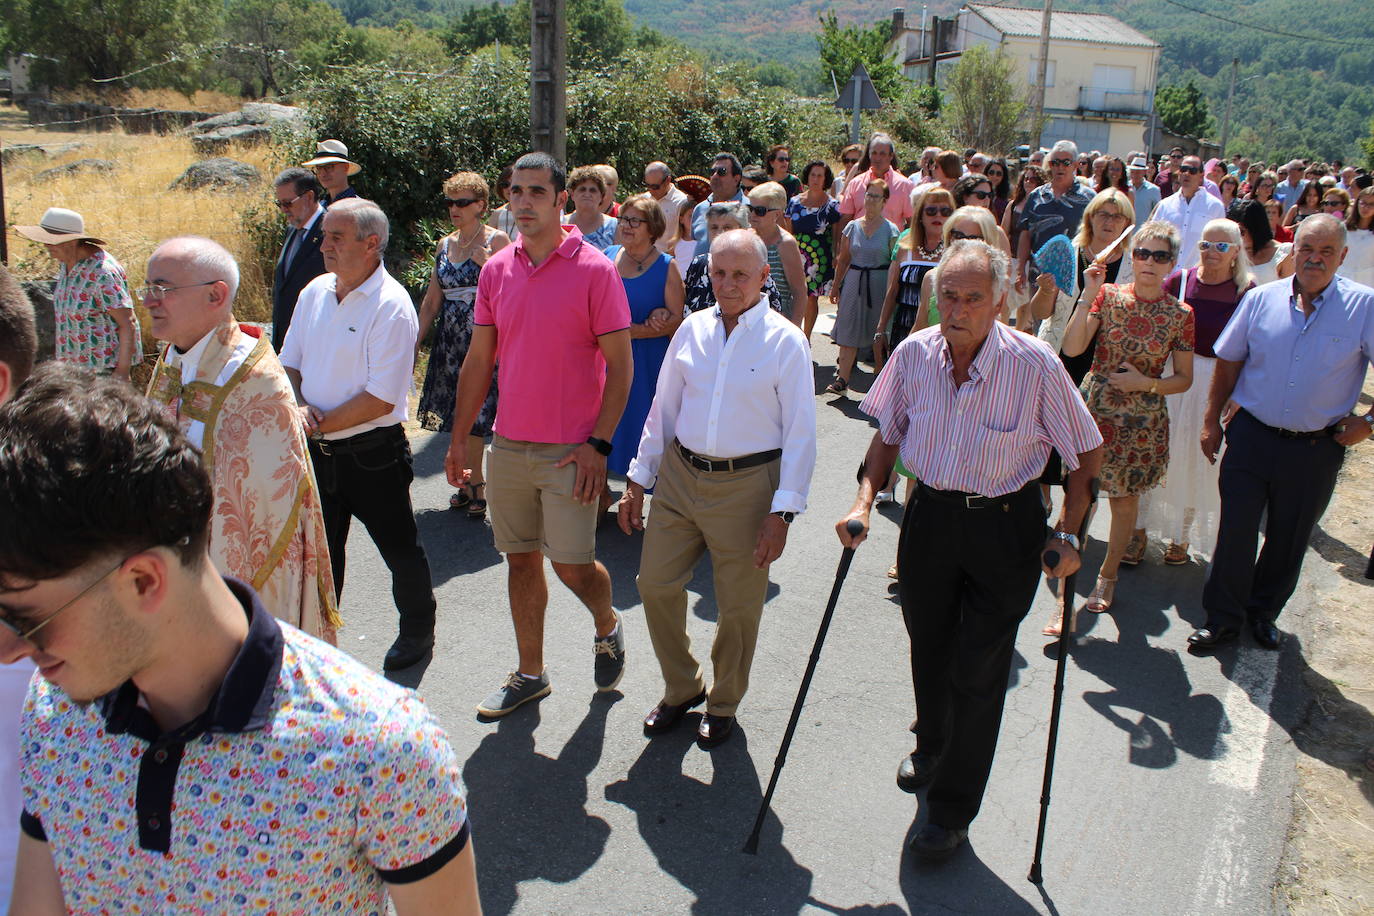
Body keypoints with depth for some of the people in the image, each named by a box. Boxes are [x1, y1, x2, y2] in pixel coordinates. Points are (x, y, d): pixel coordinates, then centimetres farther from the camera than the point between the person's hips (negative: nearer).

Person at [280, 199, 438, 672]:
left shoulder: (391, 306, -17)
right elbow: (289, 364, 11)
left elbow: (381, 399, -20)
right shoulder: (315, 292, 5)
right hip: (317, 451, 6)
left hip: (373, 452, -6)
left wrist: (320, 423, -16)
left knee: (399, 549, 11)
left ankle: (418, 629, 33)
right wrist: (299, 405, -9)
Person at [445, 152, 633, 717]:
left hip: (570, 452, -5)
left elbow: (620, 365, -8)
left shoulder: (594, 271, -8)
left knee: (573, 565, -1)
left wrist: (598, 444, -15)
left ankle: (607, 628, 31)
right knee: (521, 560, 12)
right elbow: (479, 361, 11)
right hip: (508, 446, 5)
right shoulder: (496, 270, 6)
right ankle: (530, 674, 27)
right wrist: (458, 438, 9)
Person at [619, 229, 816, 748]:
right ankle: (682, 688, 32)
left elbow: (801, 433, -8)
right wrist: (639, 481, 10)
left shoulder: (785, 341, -7)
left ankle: (723, 704, 32)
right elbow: (662, 410, 12)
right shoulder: (692, 330, 5)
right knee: (656, 584, 7)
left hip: (746, 485, -4)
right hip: (679, 475, 4)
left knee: (739, 606, 7)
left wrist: (783, 511, -13)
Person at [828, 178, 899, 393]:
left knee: (879, 334, 3)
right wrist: (836, 286, 11)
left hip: (880, 284, -2)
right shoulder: (852, 227, 8)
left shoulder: (890, 230, 0)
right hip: (854, 282, 2)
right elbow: (843, 260, 13)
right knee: (848, 333, -4)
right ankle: (841, 380, -5)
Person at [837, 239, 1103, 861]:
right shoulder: (914, 354, -9)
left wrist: (1067, 534, -12)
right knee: (928, 647, 21)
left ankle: (952, 810, 22)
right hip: (930, 516, 4)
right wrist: (864, 503, -6)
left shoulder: (1035, 364, -19)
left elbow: (1087, 452, -7)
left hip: (1006, 528, -3)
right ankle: (931, 746, 52)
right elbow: (888, 435, 6)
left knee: (978, 671, 3)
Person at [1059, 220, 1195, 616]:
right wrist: (1088, 296, -18)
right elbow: (1072, 348, -14)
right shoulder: (1107, 295, -3)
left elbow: (1183, 379, 4)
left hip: (1142, 423, 1)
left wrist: (1145, 383, -12)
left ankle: (1108, 574, 39)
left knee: (1125, 502, 14)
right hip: (1094, 409, -1)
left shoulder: (1180, 314, -1)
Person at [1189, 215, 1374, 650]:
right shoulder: (1261, 299, -2)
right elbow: (1228, 363, 7)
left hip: (1316, 449, 0)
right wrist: (1212, 420, 6)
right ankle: (1223, 618, 20)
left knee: (1289, 541, 14)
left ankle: (1263, 613, 35)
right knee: (1235, 532, 3)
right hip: (1251, 438, 1)